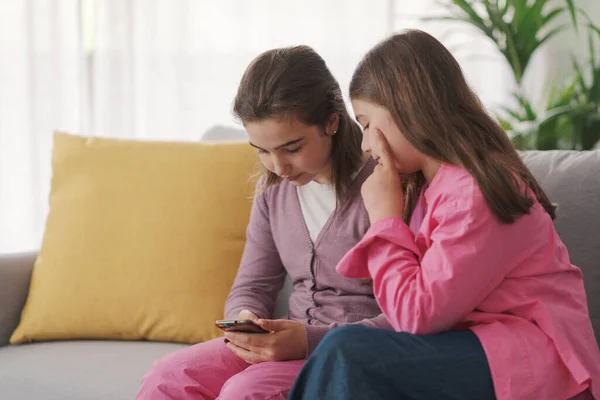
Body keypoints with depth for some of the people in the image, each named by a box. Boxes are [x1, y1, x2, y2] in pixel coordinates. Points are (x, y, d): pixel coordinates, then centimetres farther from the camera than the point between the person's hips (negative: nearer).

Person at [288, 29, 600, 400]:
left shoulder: (474, 192, -16)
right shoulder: (436, 183, 12)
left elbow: (417, 314, -17)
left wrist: (385, 216, -9)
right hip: (484, 343, 9)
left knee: (347, 354, -22)